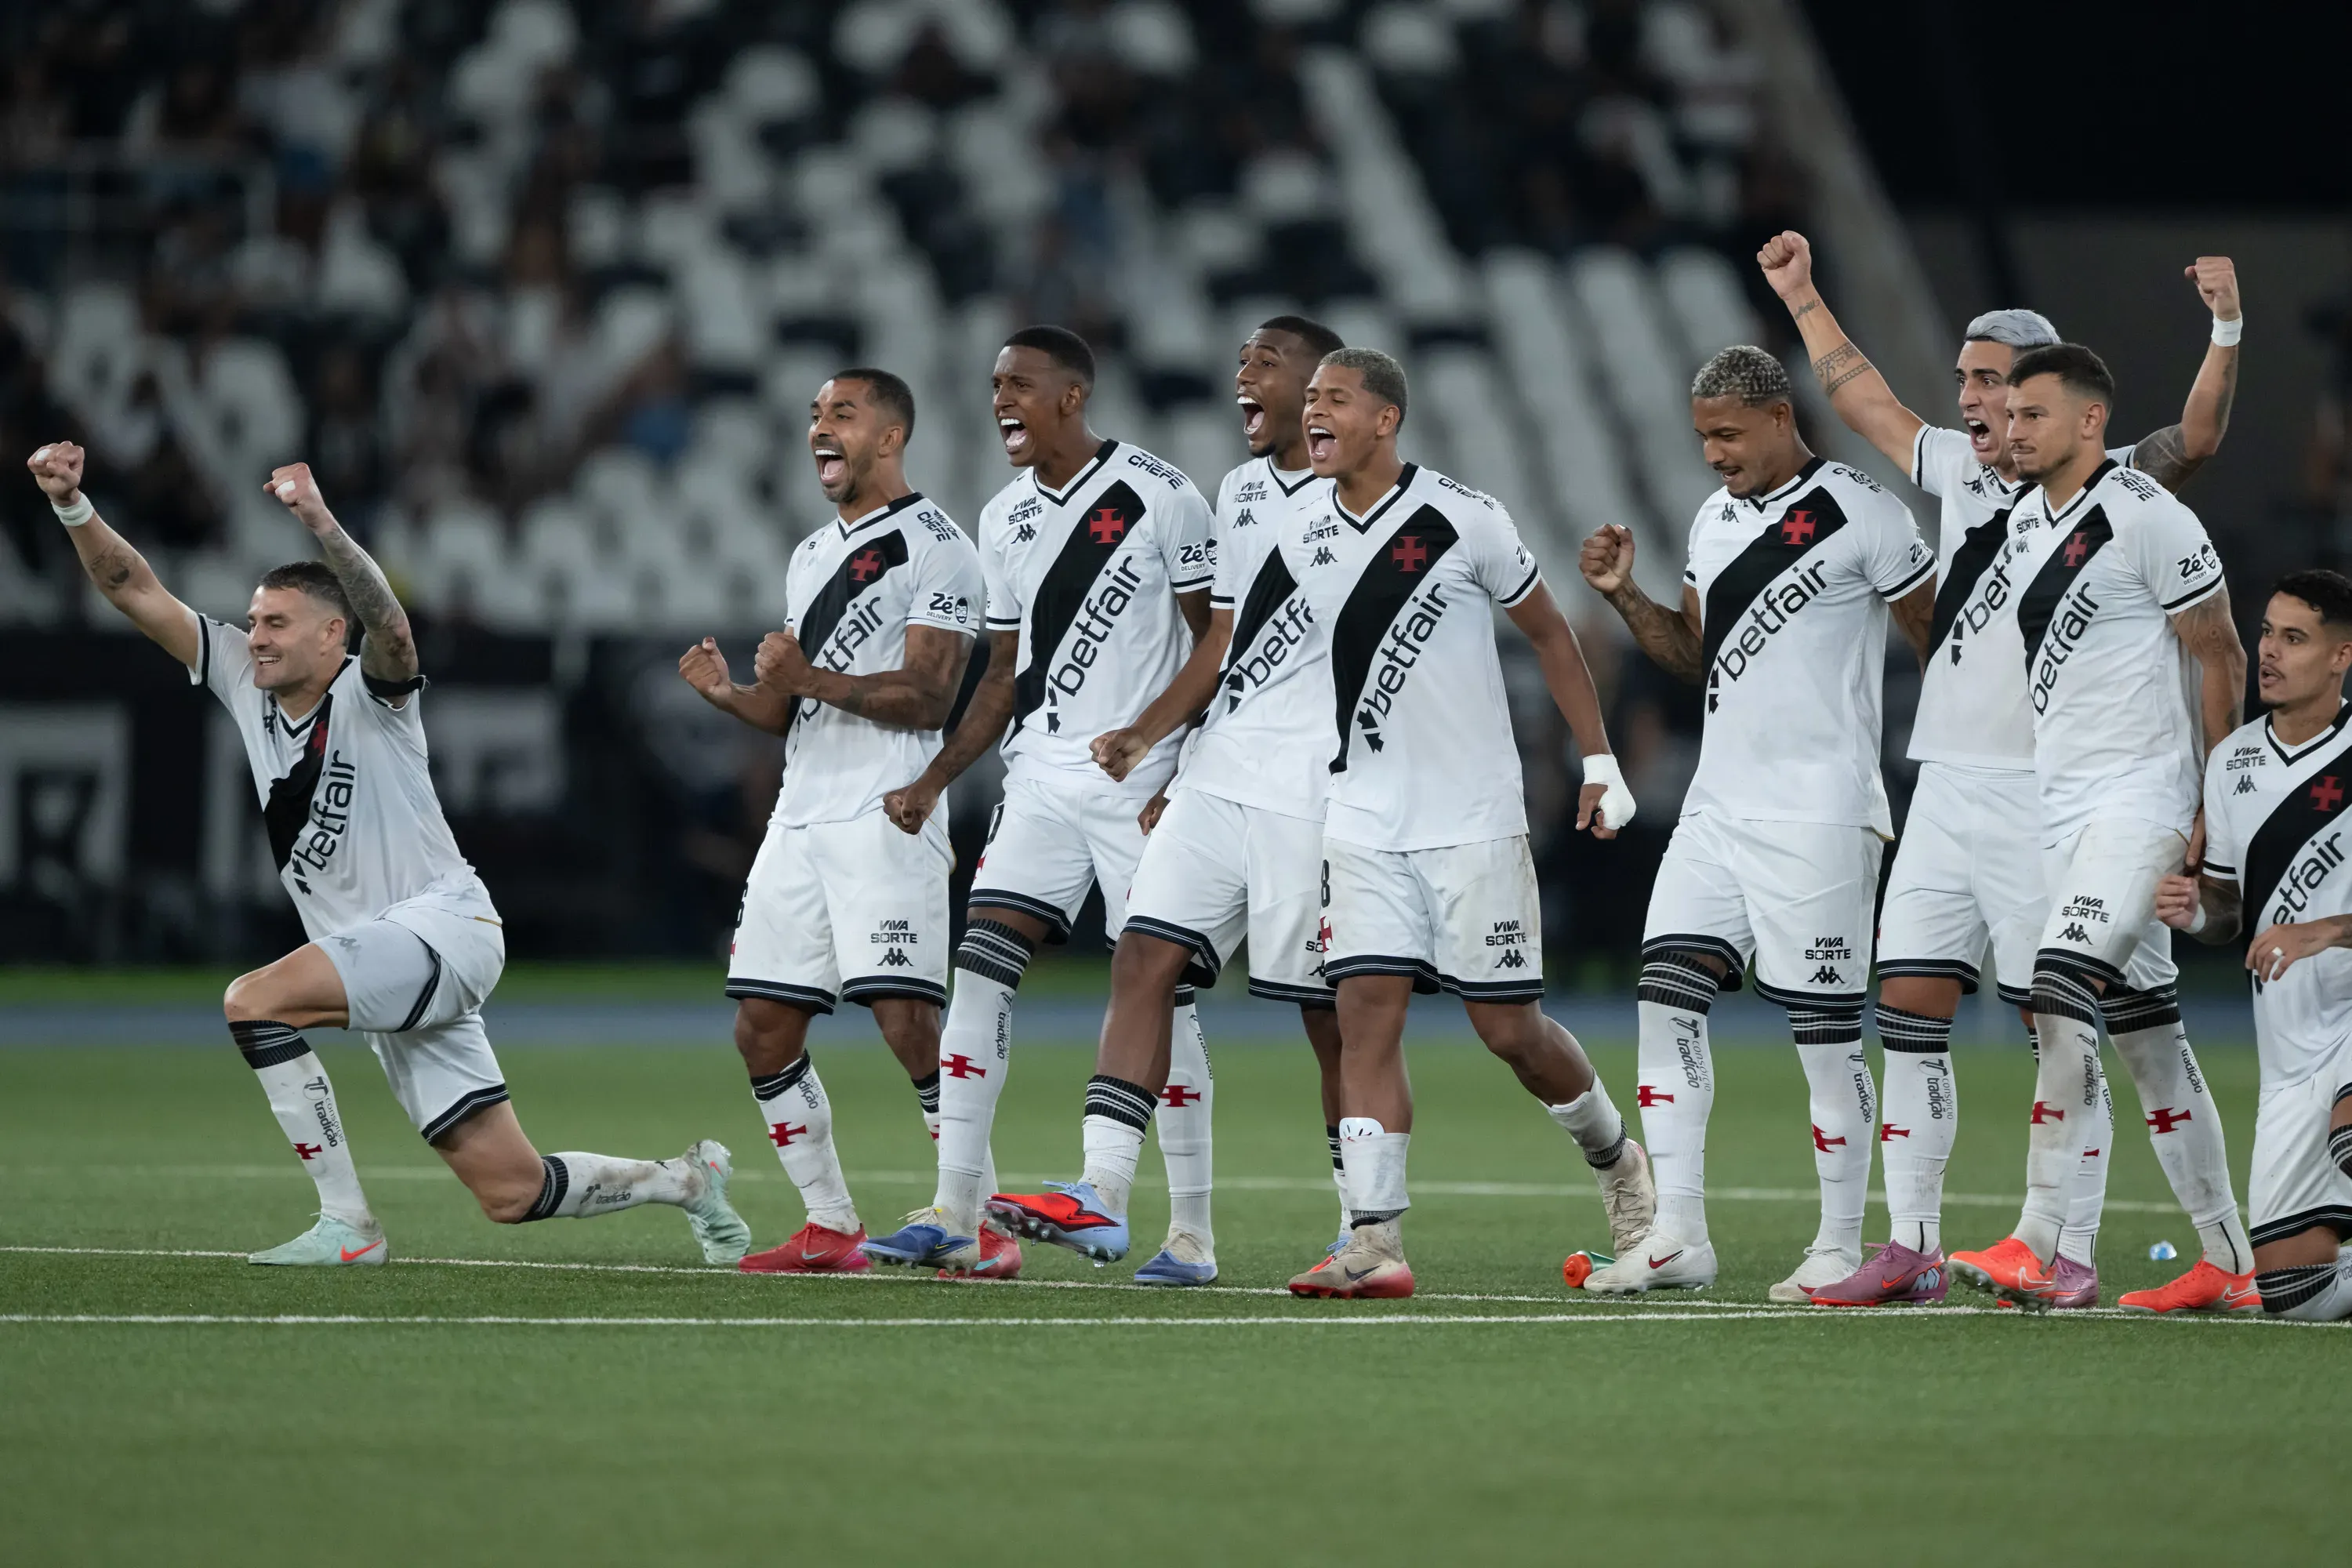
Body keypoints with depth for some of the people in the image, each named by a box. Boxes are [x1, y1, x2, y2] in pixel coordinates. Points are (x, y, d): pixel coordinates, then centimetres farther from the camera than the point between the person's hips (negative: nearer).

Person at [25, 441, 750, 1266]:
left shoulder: (370, 692, -10)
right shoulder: (245, 683, 8)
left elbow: (386, 617, -33)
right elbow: (136, 592, 6)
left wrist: (320, 523, -49)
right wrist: (74, 505, -9)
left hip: (442, 924, -8)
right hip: (386, 966, 8)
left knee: (253, 1001, -26)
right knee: (510, 1192, 5)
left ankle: (346, 1225, -21)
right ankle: (685, 1179, 28)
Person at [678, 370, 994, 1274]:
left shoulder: (936, 549, -5)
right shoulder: (811, 557, 22)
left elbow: (927, 697, -14)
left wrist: (813, 679, -21)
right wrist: (734, 696, 4)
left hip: (886, 817, -9)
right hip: (801, 817, 9)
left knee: (907, 1021, -16)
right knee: (763, 1030, 5)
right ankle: (830, 1229, 14)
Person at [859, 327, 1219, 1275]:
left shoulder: (1158, 497, -8)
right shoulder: (1005, 520, 12)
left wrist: (1191, 778, -15)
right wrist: (933, 781, 9)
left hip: (1143, 781, -6)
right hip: (1042, 778, 6)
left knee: (1159, 993, -3)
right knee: (981, 967, -7)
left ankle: (1191, 1229, 5)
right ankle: (954, 1213, -7)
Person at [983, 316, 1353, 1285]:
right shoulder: (1240, 494, 18)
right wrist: (1147, 735, 9)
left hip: (1312, 793, -7)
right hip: (1220, 773, 7)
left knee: (1329, 1012, -2)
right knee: (1146, 957, -6)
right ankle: (1101, 1196, -11)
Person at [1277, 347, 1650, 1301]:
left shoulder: (1463, 521, -9)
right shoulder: (1306, 535, 5)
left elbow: (1549, 633, 2)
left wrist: (1599, 761, 2)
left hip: (1471, 819, -4)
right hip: (1364, 821, 4)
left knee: (1508, 1028, 1)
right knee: (1366, 1015, -9)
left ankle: (1613, 1156, 29)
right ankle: (1374, 1242, -13)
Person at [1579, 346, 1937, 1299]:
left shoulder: (1861, 518, -9)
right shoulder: (1715, 521, 14)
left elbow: (1943, 641, -5)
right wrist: (1624, 596, 6)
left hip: (1818, 814, -7)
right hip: (1719, 804, 7)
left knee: (1824, 1024, -3)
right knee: (1667, 993, -3)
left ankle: (1842, 1247, 6)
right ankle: (1677, 1236, -1)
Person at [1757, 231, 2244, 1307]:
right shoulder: (1959, 472, 15)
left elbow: (2196, 440, -19)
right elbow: (1867, 405, 29)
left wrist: (2226, 329, -30)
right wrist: (1802, 298, 36)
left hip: (2044, 801, -7)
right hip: (1946, 788, 7)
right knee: (1908, 1012, 4)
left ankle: (2075, 1256, 1)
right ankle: (1911, 1248, 8)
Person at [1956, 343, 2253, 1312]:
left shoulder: (2146, 518, -12)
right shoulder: (2023, 523, 12)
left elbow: (2221, 658, -8)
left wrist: (2215, 809, -8)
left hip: (2139, 797, -9)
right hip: (2065, 805, 9)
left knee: (2063, 990, -21)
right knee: (2143, 1028, 9)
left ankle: (2037, 1246, -22)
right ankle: (2227, 1265, 14)